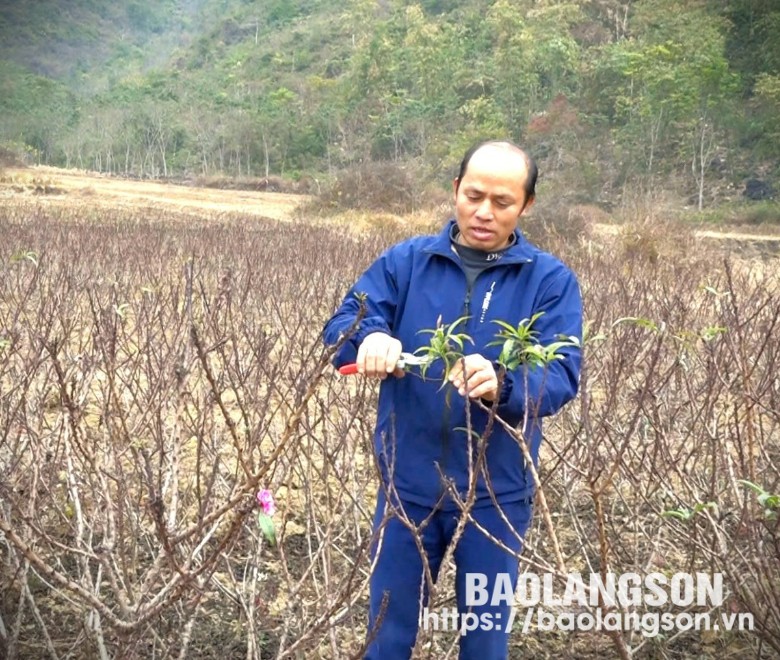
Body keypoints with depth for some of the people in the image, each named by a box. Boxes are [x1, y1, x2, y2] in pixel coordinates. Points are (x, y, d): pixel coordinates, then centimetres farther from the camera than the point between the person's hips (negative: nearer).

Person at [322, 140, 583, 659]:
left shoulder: (551, 280, -5)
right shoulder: (404, 261, -1)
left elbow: (562, 376, -16)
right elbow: (338, 330, -9)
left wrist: (500, 383, -37)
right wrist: (369, 337, -33)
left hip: (496, 493, -1)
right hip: (408, 485, 1)